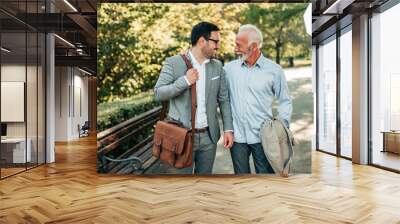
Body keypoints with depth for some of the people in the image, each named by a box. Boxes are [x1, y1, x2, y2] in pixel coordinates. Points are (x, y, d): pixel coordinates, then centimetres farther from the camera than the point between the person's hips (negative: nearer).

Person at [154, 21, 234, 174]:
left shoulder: (217, 66, 6)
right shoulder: (173, 63, -5)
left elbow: (224, 100, 8)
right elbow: (158, 93, -9)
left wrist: (228, 128, 1)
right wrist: (185, 81, -19)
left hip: (209, 136, 4)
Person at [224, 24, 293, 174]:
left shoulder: (274, 70, -1)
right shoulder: (229, 68, 3)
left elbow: (285, 101, 5)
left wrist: (282, 127, -4)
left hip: (263, 135, -1)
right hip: (237, 135, 2)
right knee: (241, 173, 14)